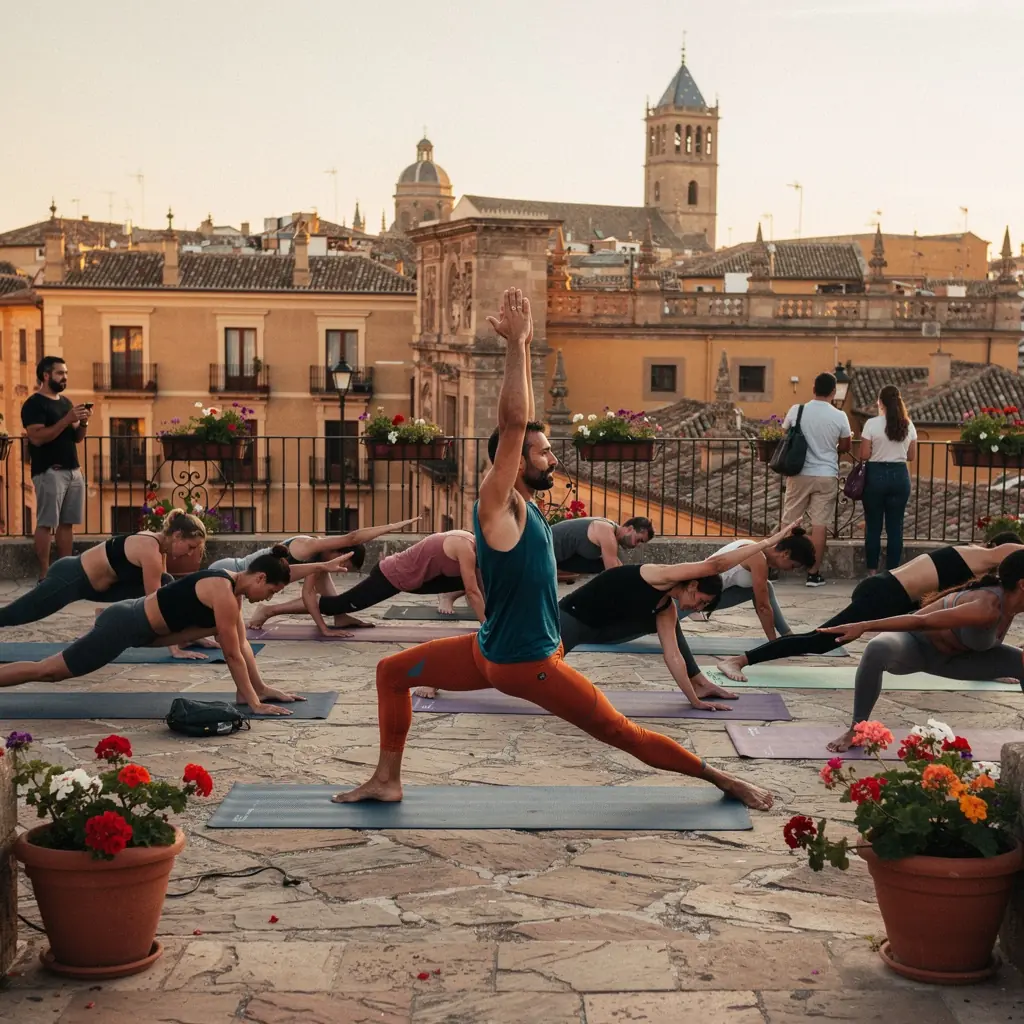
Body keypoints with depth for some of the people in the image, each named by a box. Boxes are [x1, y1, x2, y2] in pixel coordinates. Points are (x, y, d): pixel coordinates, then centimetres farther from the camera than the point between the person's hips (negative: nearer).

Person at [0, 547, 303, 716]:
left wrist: (261, 688, 12)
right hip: (124, 626, -9)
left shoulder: (232, 586, 5)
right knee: (46, 671, -3)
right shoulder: (224, 593, -23)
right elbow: (233, 654, -20)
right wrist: (254, 703, -15)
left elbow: (242, 643, 13)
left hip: (133, 618, 9)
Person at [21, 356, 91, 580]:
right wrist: (67, 420, -20)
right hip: (49, 472, -8)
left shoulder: (66, 402, 18)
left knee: (67, 522, 7)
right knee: (46, 523, -8)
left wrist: (83, 422, 0)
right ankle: (44, 575, -7)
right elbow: (37, 437, -18)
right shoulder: (34, 404, -7)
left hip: (73, 470, 8)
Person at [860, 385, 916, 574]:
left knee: (873, 525, 6)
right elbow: (911, 456, 7)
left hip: (876, 475, -3)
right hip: (900, 475, 3)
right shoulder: (908, 425, 2)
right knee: (895, 526, 6)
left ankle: (872, 570, 9)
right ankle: (892, 570, 8)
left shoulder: (872, 424, -9)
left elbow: (864, 455, -9)